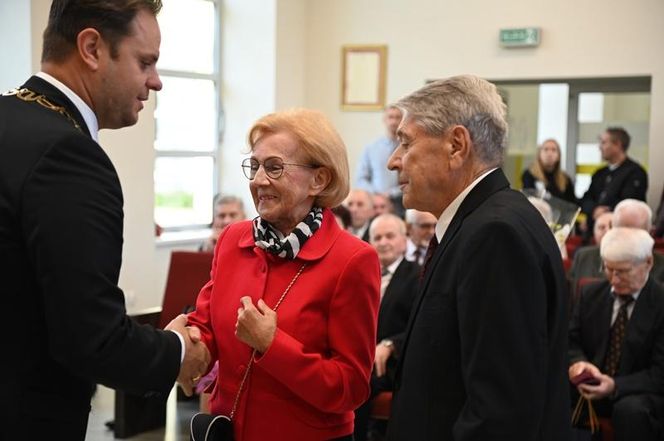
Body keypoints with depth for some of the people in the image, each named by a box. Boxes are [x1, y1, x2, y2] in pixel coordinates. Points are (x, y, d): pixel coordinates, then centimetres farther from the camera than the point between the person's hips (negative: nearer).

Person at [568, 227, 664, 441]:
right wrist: (577, 362, -15)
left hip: (640, 394, -4)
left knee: (630, 409, -37)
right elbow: (571, 340, 10)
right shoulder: (591, 293, 6)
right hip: (590, 386, 4)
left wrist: (615, 386, -27)